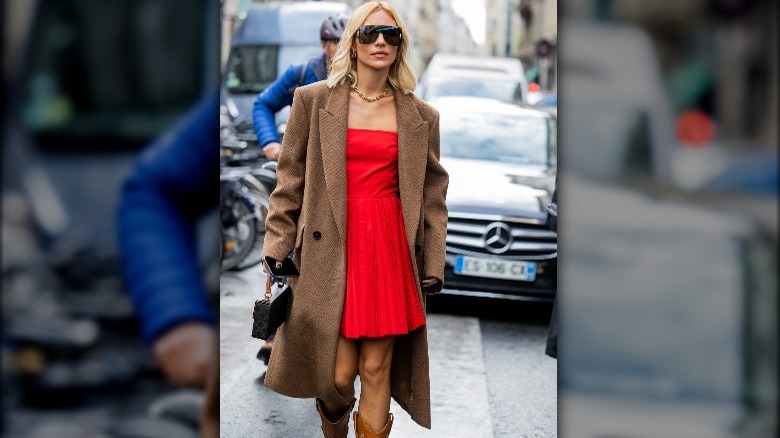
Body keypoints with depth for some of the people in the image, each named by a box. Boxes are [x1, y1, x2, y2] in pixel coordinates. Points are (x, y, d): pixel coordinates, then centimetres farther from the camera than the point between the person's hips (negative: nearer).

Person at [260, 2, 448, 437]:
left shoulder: (421, 117, 8)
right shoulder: (314, 100, 3)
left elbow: (433, 193, 9)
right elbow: (290, 181, 5)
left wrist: (434, 265, 3)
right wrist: (276, 251, 0)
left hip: (391, 250, 2)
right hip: (332, 250, -1)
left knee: (376, 369, 1)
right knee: (337, 375, -2)